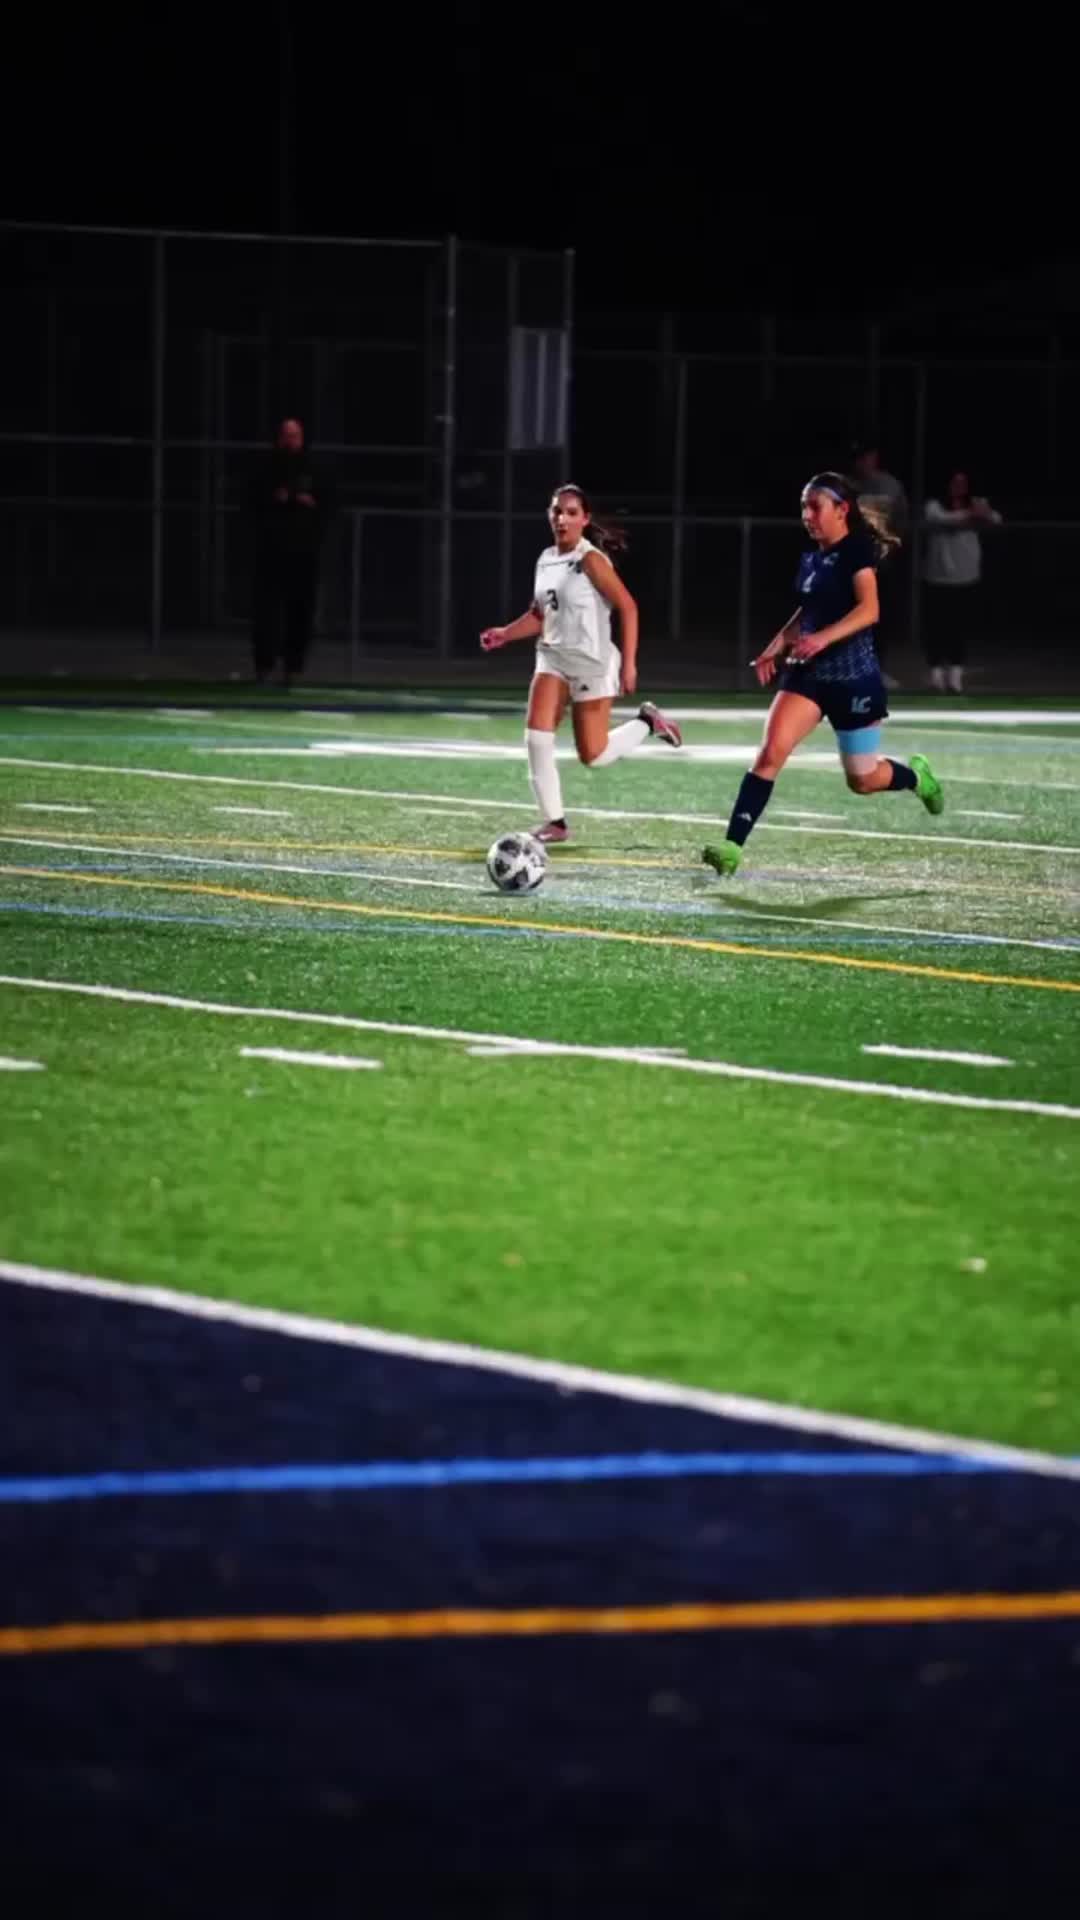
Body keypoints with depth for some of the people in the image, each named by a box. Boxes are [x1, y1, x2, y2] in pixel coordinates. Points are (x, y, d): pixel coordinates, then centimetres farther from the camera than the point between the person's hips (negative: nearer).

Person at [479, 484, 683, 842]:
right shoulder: (545, 560, 8)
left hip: (592, 663, -6)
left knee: (593, 756, -1)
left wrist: (628, 663, -19)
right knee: (537, 738, -12)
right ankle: (553, 821, -3)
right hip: (552, 659, 6)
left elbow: (627, 606, -16)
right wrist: (504, 634, 5)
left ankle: (647, 722, 26)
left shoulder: (591, 560, -14)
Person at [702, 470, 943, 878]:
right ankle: (732, 846, -20)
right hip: (807, 673, 6)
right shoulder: (810, 557, 9)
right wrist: (776, 647, 9)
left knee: (863, 780, 7)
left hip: (854, 678, -6)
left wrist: (823, 638, -38)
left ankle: (916, 775, 41)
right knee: (770, 753, -15)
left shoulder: (857, 550, -13)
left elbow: (869, 610, -25)